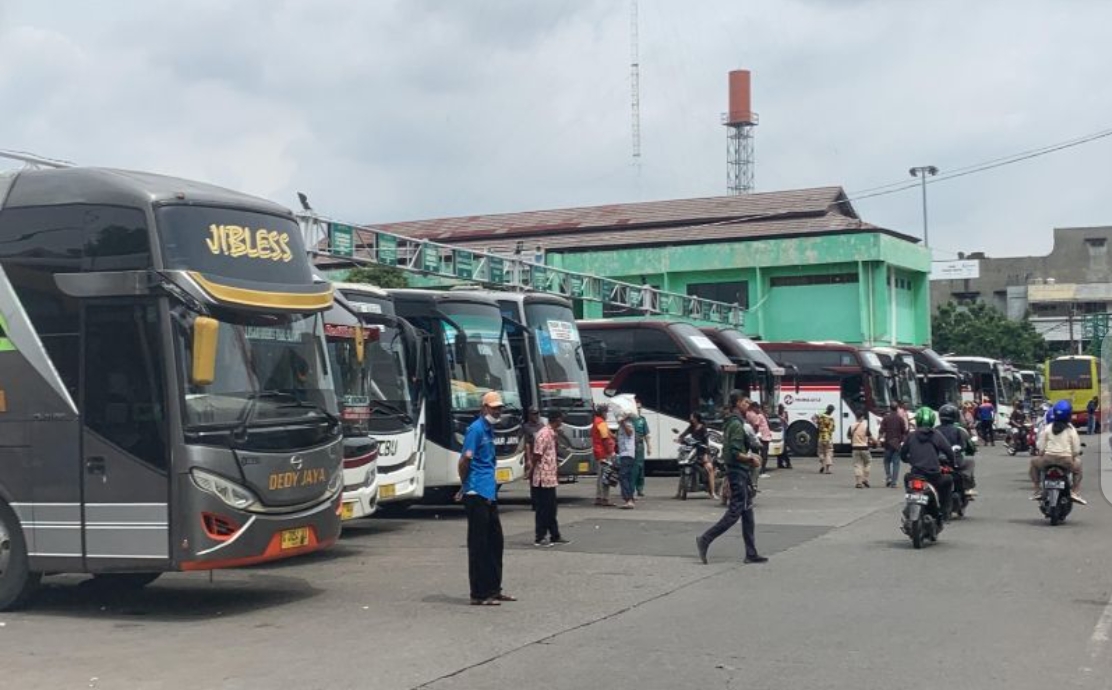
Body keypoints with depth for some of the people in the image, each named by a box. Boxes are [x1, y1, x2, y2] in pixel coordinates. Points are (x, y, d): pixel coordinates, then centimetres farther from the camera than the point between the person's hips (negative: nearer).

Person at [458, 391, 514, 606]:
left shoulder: (489, 429, 15)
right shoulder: (476, 429, -13)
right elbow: (465, 459, -18)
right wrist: (465, 485, -4)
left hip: (489, 493, 9)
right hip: (477, 494, -9)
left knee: (495, 540, 14)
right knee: (479, 544, -4)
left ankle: (494, 589, 23)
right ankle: (479, 594, 2)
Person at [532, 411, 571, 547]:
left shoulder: (552, 434, 13)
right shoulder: (544, 434, -17)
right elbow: (537, 455, -18)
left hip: (550, 478, 9)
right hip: (543, 479, -9)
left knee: (551, 510, 14)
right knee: (543, 509, -2)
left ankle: (554, 536, 21)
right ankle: (539, 538, 4)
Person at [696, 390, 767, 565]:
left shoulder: (731, 423, 14)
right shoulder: (737, 424, -16)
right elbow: (736, 454, -23)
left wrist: (750, 457, 11)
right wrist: (751, 459, -10)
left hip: (739, 472, 10)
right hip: (738, 472, -10)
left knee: (747, 513, 10)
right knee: (734, 512, -7)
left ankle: (751, 553, 11)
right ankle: (705, 539, -4)